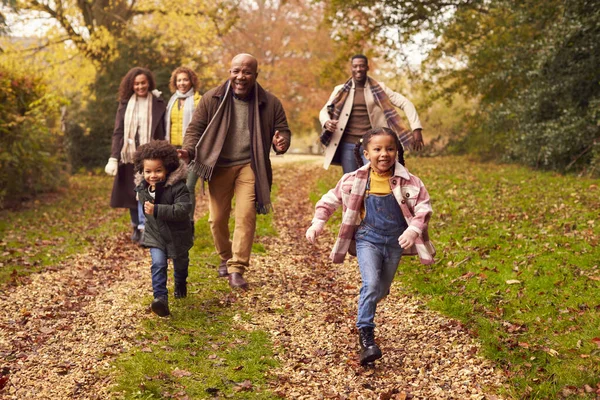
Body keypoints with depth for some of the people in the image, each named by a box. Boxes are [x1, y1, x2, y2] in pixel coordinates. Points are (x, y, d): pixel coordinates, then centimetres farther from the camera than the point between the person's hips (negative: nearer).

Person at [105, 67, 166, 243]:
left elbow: (163, 133, 1)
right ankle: (136, 226, 24)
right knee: (131, 193, 10)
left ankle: (145, 229, -13)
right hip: (129, 155, 3)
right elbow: (118, 132, 5)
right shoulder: (125, 104, 7)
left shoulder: (158, 104, 1)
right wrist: (113, 157, -5)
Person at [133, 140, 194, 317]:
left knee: (180, 263, 22)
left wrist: (157, 210, -44)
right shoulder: (142, 188, -9)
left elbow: (183, 209, -39)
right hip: (155, 234, 2)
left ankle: (180, 284, 52)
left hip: (177, 234, -2)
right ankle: (161, 298, -20)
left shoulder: (177, 186, -28)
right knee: (158, 264, -17)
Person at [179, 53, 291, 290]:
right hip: (219, 166, 1)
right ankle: (225, 257, 32)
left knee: (245, 216, -14)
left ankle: (237, 269, -8)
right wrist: (189, 150, -17)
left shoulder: (269, 103, -1)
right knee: (217, 218, 6)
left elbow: (282, 129, 6)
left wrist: (281, 143, -18)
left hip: (249, 166, -1)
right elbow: (196, 128, 2)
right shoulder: (212, 99, -1)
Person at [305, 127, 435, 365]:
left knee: (382, 289, 14)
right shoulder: (355, 180, -9)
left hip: (395, 241, 2)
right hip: (368, 239, -2)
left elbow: (423, 207, -8)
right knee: (371, 284, -20)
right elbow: (331, 200, 3)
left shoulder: (407, 181, -11)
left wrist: (414, 230, -23)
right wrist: (318, 223, -9)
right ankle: (366, 336, -16)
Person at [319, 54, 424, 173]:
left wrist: (416, 128, -12)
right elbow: (324, 111, 11)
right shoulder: (341, 90, 6)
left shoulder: (379, 89, 3)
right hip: (348, 145, 1)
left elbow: (405, 103, 0)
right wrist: (326, 122, -14)